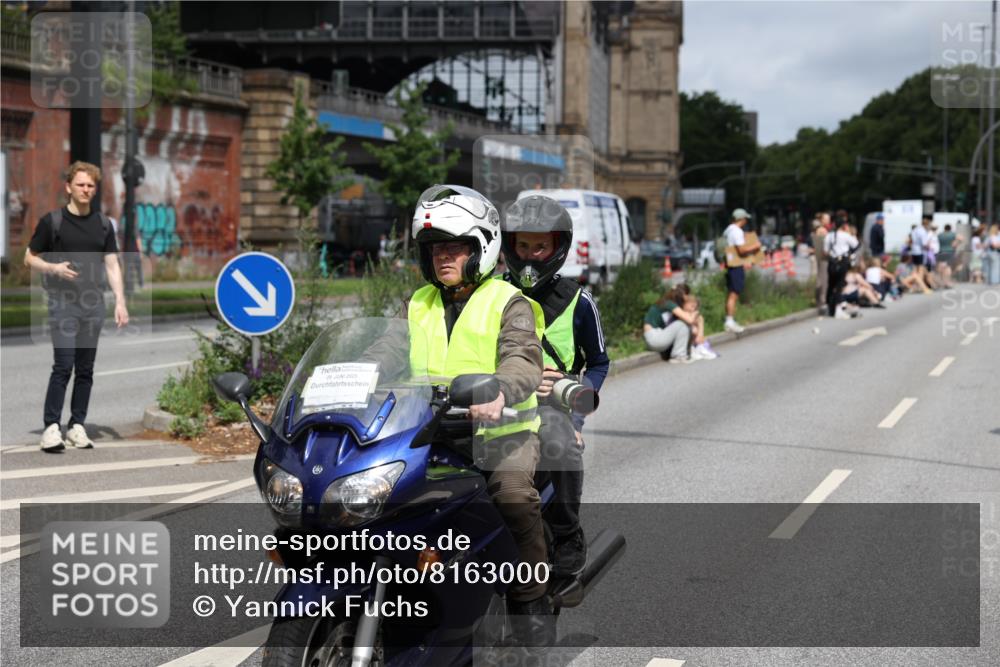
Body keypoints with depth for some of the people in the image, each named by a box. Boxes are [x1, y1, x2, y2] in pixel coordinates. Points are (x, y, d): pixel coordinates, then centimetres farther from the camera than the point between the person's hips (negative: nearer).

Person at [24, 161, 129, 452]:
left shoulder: (103, 224, 10)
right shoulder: (52, 221, -1)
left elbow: (112, 265, 11)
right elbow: (29, 258, 3)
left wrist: (120, 301, 1)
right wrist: (54, 268, -16)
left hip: (94, 304, 4)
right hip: (63, 303, -4)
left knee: (86, 369, 6)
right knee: (63, 365, -12)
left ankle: (77, 426, 13)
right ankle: (51, 427, -8)